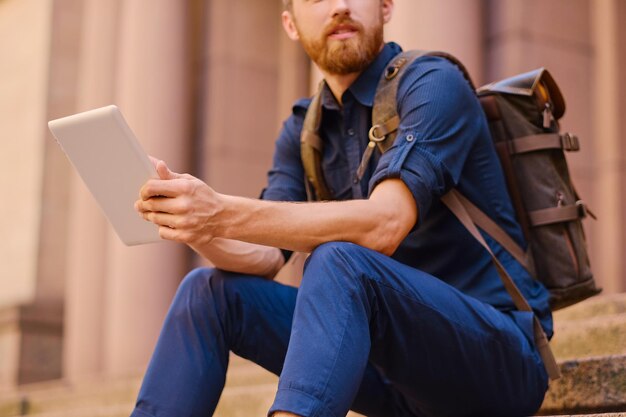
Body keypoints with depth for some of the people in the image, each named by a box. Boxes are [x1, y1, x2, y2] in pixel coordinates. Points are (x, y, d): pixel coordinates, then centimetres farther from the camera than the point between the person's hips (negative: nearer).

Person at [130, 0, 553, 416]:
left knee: (341, 262, -32)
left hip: (501, 354, -6)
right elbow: (266, 257, -1)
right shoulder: (303, 131, 11)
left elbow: (383, 226, -26)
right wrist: (197, 224, -22)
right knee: (210, 292, -4)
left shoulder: (432, 84, -10)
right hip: (398, 354, 6)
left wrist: (225, 214, -34)